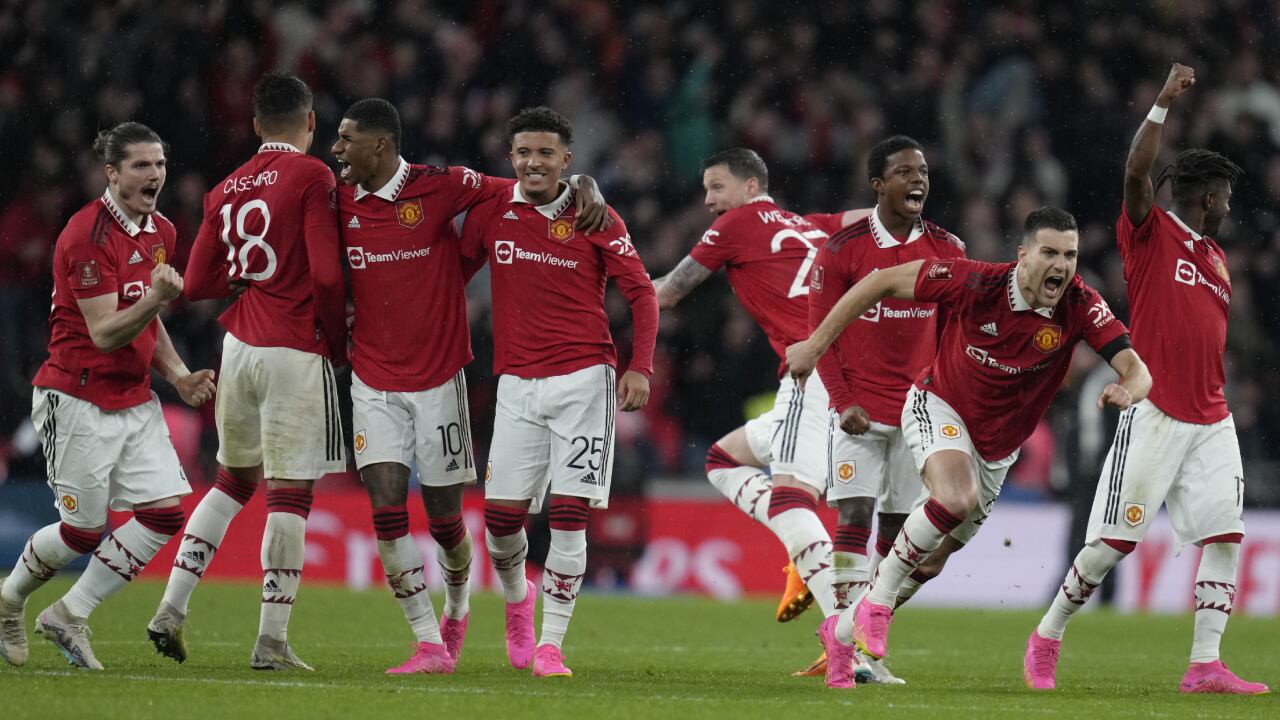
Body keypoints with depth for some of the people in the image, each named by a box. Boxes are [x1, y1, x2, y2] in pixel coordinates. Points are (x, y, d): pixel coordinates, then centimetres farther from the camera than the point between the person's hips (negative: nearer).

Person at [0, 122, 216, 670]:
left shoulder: (161, 233, 10)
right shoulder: (87, 235, -18)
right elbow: (104, 333, -21)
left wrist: (177, 374, 9)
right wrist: (155, 298, -37)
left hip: (134, 400, 8)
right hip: (78, 401, -8)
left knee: (165, 512, -6)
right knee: (84, 528, -1)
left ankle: (68, 616, 7)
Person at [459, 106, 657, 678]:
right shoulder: (491, 213, 5)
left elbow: (641, 292, 4)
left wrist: (640, 368, -6)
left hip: (584, 380, -2)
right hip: (518, 385, 2)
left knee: (569, 515, -8)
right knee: (500, 514, -3)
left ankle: (550, 645, -1)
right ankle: (516, 599, 29)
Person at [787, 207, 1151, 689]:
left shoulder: (1079, 306, -21)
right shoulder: (976, 283, -26)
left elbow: (1135, 368, -24)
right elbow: (884, 282, -16)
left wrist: (1126, 391, -50)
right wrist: (816, 344, -14)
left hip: (996, 449, 4)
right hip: (940, 408, -4)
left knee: (932, 560, 12)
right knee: (957, 498, -35)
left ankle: (841, 633, 34)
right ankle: (878, 598, -15)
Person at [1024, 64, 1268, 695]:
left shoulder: (1217, 259, 19)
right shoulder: (1150, 233, -2)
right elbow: (1136, 174, -20)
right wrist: (1164, 103, -24)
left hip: (1211, 419, 7)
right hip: (1155, 415, -7)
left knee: (1226, 535, -4)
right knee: (1115, 540, -5)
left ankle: (1205, 667, -3)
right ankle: (1047, 638, 12)